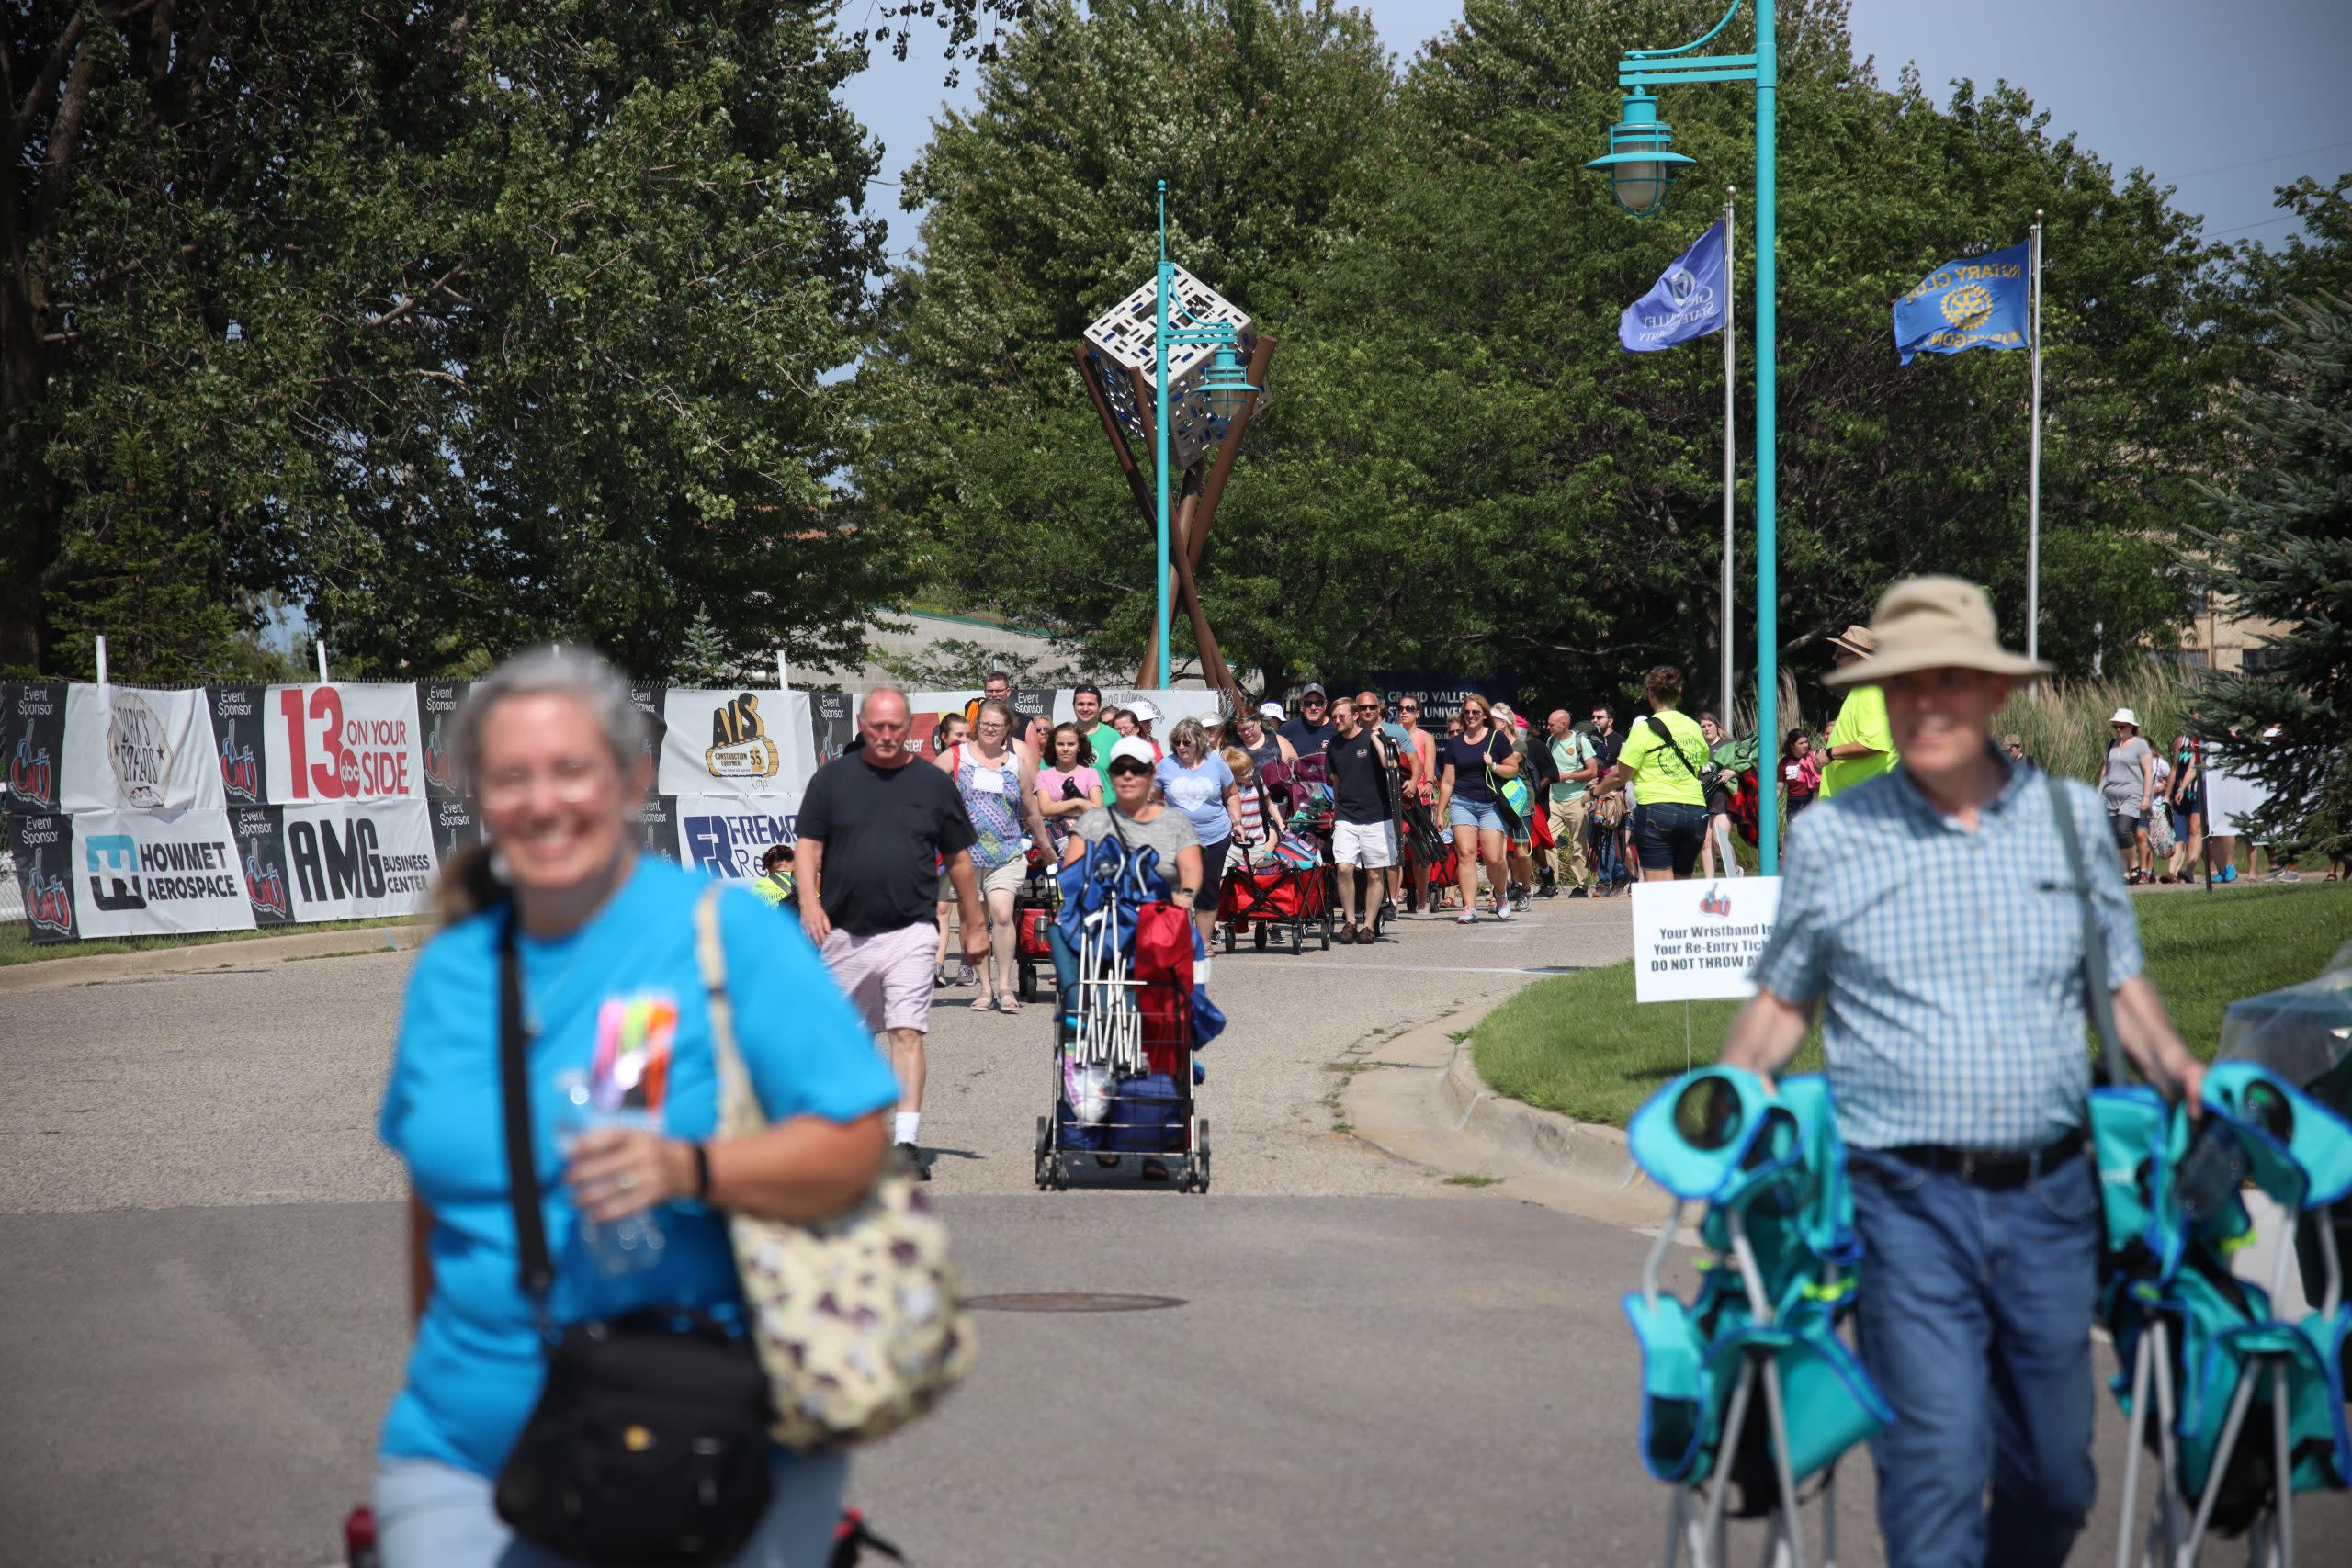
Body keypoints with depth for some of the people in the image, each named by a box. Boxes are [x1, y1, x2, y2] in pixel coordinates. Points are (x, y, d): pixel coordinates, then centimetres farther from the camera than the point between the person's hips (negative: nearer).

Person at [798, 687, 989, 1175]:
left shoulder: (932, 783, 7)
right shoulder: (833, 778, 7)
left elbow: (959, 860, 13)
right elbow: (809, 846, 4)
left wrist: (974, 927, 14)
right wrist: (810, 903, -13)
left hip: (910, 932, -1)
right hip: (844, 933, 2)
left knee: (907, 1032, -13)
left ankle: (907, 1141, -18)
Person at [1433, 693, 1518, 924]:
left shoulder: (1497, 738, 4)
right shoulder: (1454, 743, 12)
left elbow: (1514, 770, 6)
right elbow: (1447, 782, 15)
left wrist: (1493, 766, -13)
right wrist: (1440, 813, 13)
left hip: (1490, 805, -2)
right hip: (1462, 803, 2)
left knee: (1493, 858, -9)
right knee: (1466, 853, -10)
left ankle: (1502, 893, 21)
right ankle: (1469, 908, -11)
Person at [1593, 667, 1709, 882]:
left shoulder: (1645, 729, -5)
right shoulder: (1693, 727, 11)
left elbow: (1620, 775, -2)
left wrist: (1596, 791, 16)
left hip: (1656, 809, -5)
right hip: (1695, 811, 5)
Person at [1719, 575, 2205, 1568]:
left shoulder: (2072, 818, 10)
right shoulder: (1830, 837, 4)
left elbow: (2122, 984, 18)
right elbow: (1781, 1003, 13)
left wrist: (2177, 1071, -1)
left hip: (2050, 1197, 3)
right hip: (1908, 1199, -3)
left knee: (2056, 1479, 9)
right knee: (1937, 1463, -13)